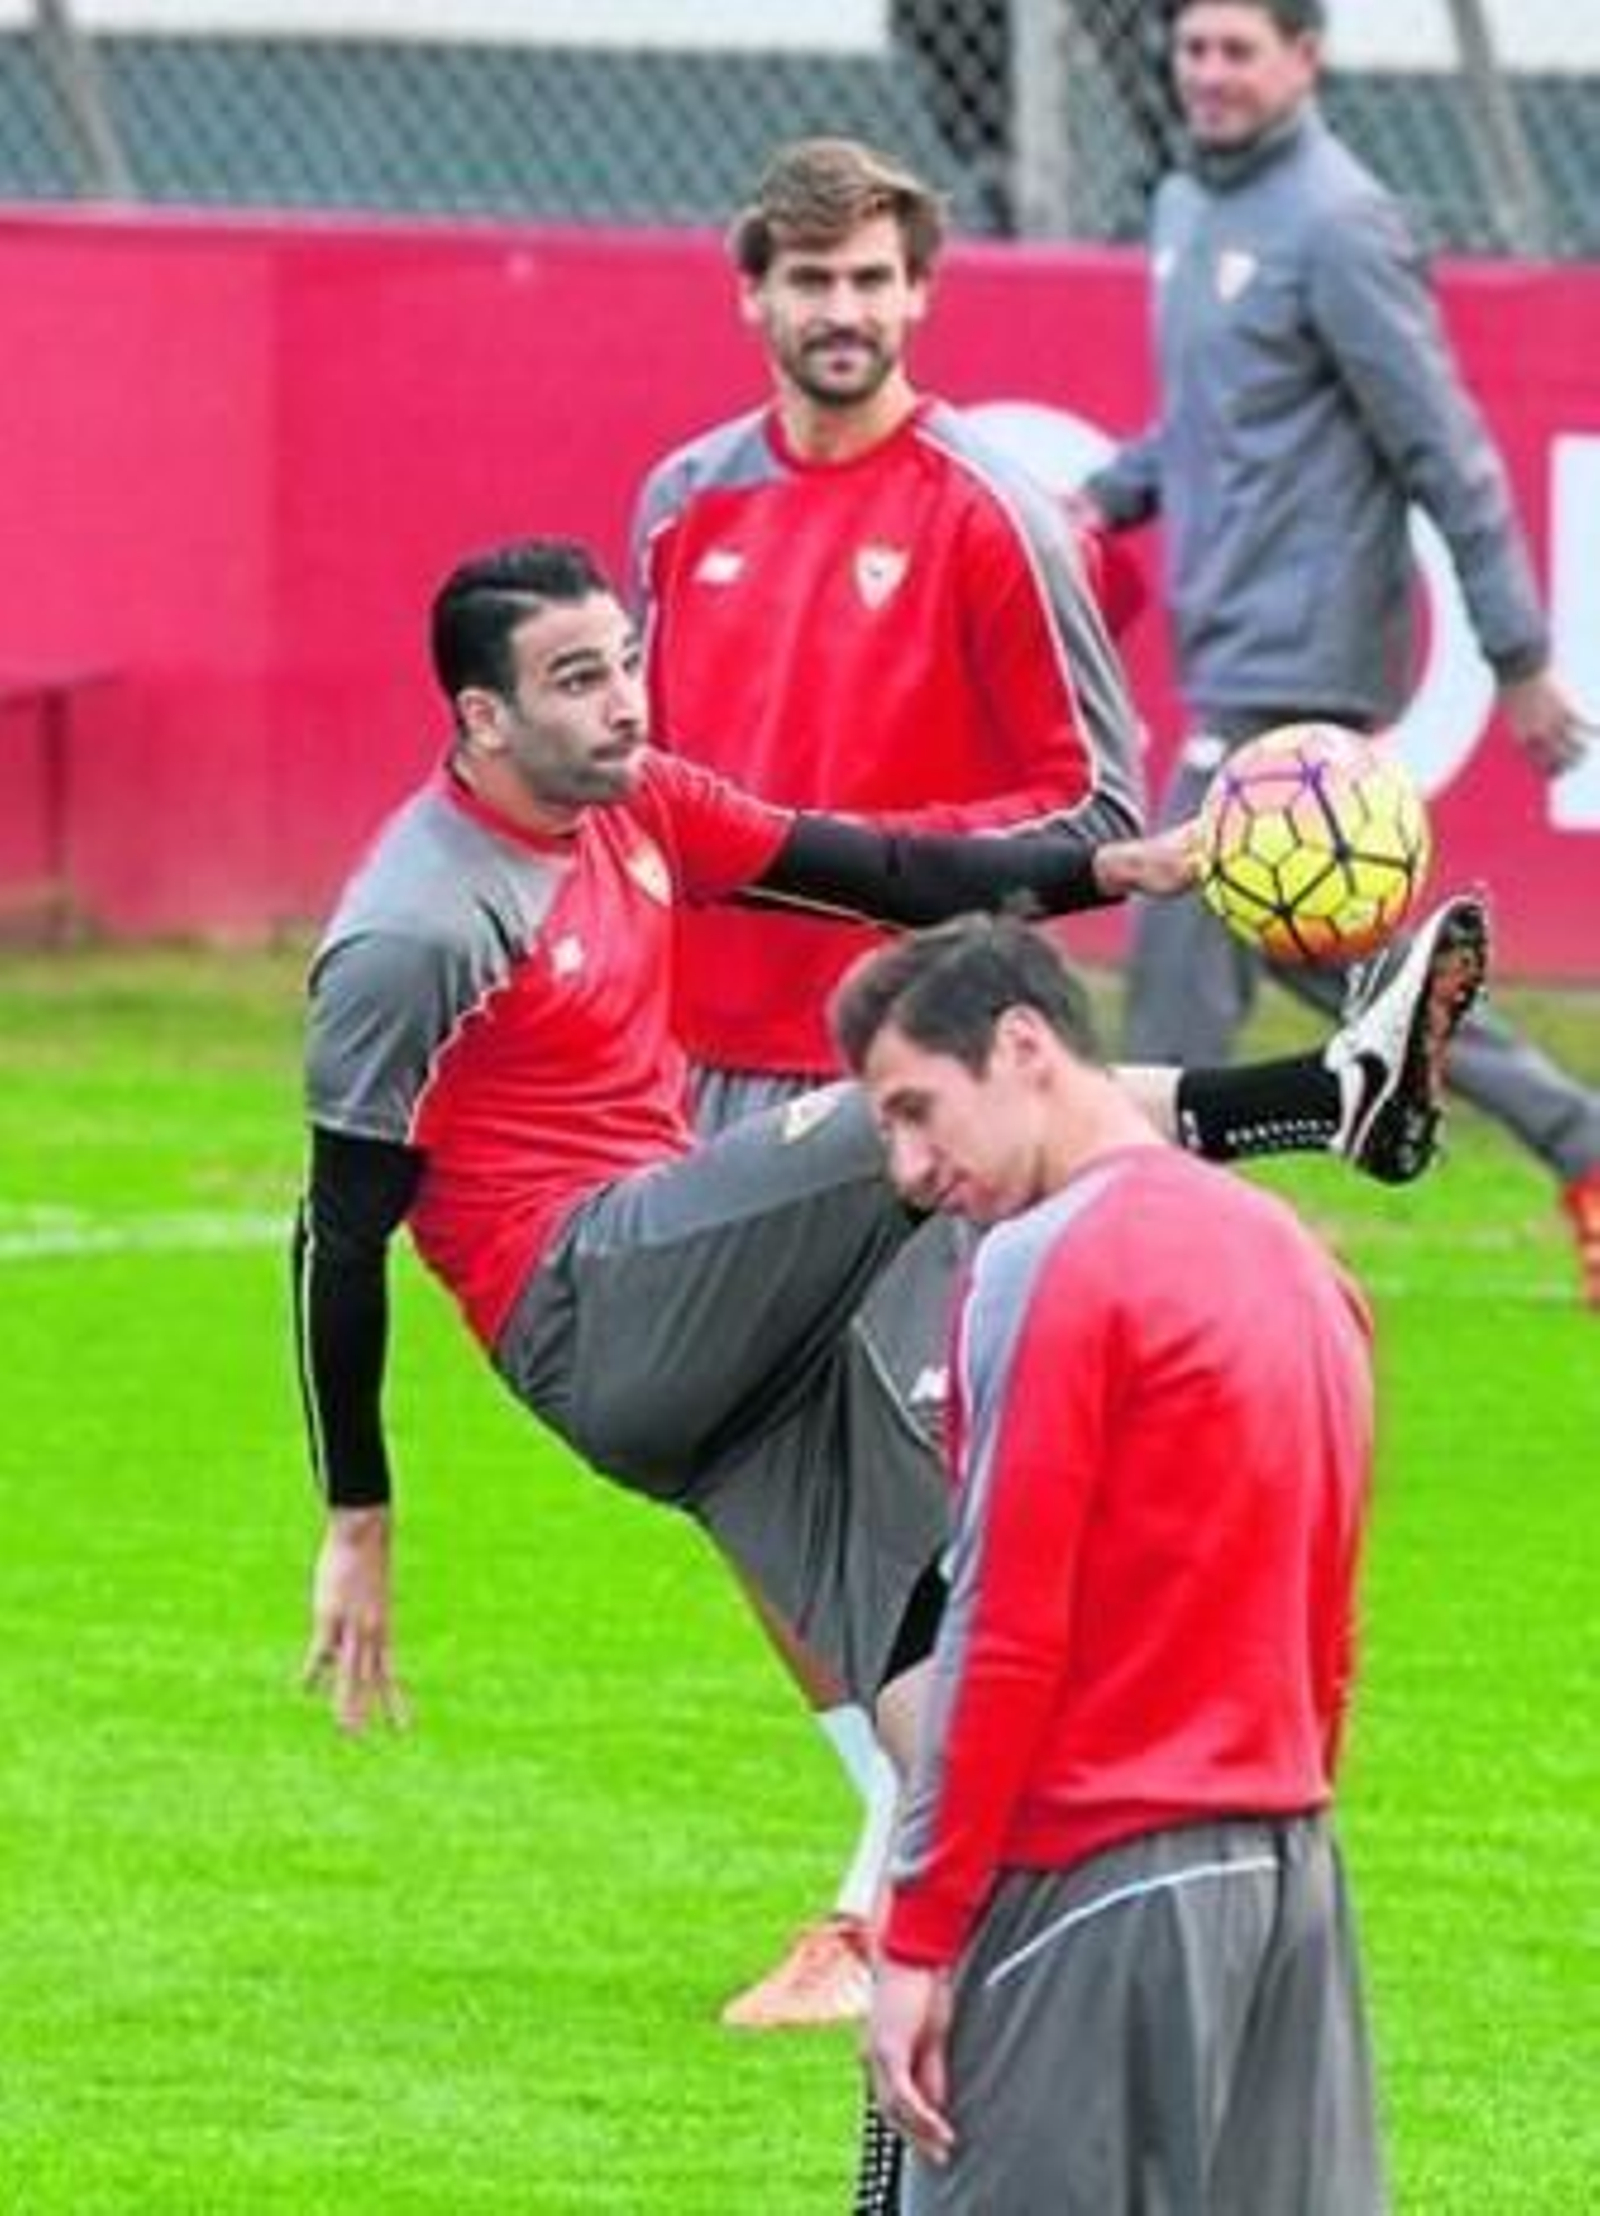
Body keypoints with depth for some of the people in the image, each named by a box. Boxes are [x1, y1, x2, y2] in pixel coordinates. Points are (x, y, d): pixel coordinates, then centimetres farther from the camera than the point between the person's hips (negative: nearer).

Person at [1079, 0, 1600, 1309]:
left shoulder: (1336, 225, -14)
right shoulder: (1188, 209, 12)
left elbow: (1444, 450, -14)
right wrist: (1101, 501, 7)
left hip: (1299, 657, -9)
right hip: (1233, 649, 9)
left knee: (1184, 956, -7)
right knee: (1314, 944, 14)